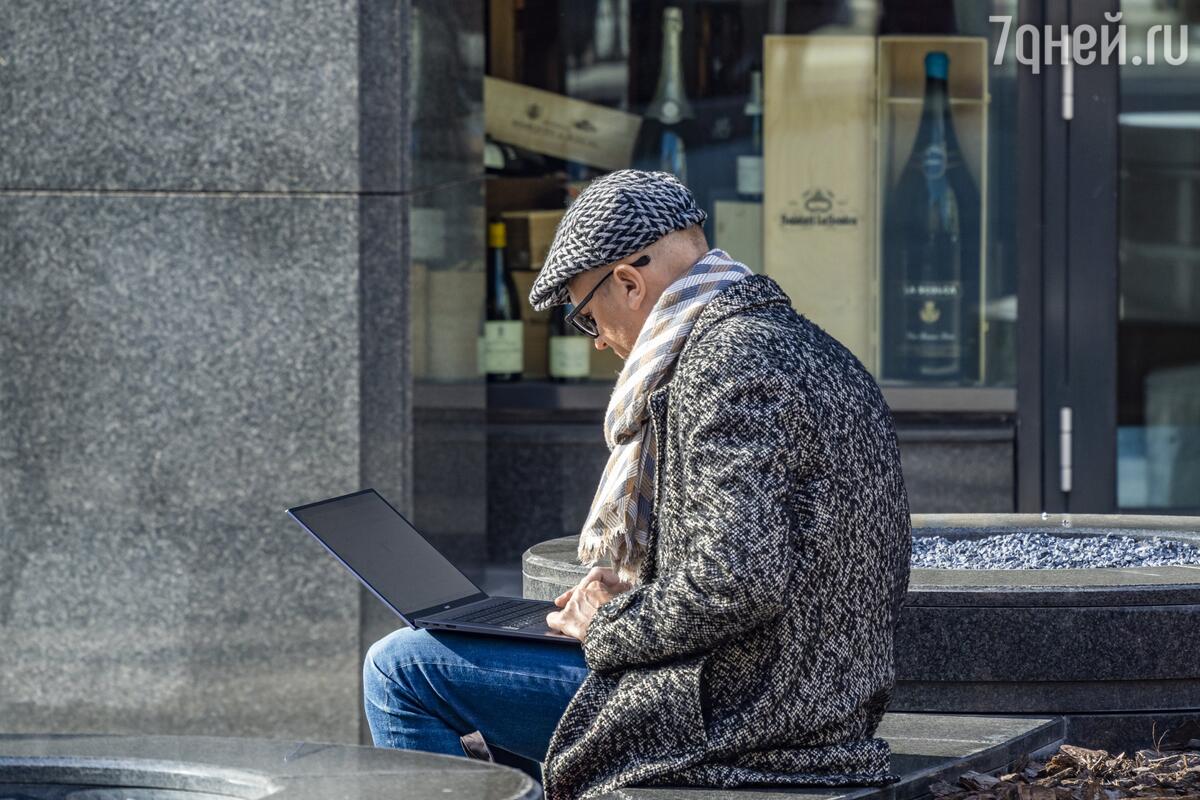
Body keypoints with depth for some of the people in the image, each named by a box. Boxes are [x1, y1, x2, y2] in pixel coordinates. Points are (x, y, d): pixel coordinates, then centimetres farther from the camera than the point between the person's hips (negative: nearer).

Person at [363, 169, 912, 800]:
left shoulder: (722, 365, -17)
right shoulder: (817, 352, 14)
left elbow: (737, 583, -26)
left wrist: (612, 624, -10)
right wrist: (639, 596, 15)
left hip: (730, 720, -11)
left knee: (399, 668, -4)